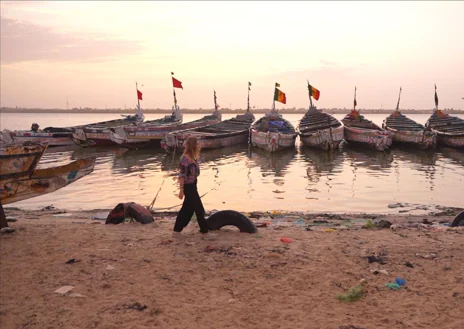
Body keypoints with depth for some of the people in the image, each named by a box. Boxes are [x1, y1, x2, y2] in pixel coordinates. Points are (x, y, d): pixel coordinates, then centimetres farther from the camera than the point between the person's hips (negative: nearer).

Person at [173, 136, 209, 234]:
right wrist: (181, 190, -21)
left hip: (192, 186, 9)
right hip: (188, 186, -9)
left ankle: (177, 229, 25)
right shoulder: (185, 158, -20)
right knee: (199, 209, -1)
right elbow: (182, 175, -20)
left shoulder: (192, 157, 7)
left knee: (187, 208, 16)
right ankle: (204, 230, 10)